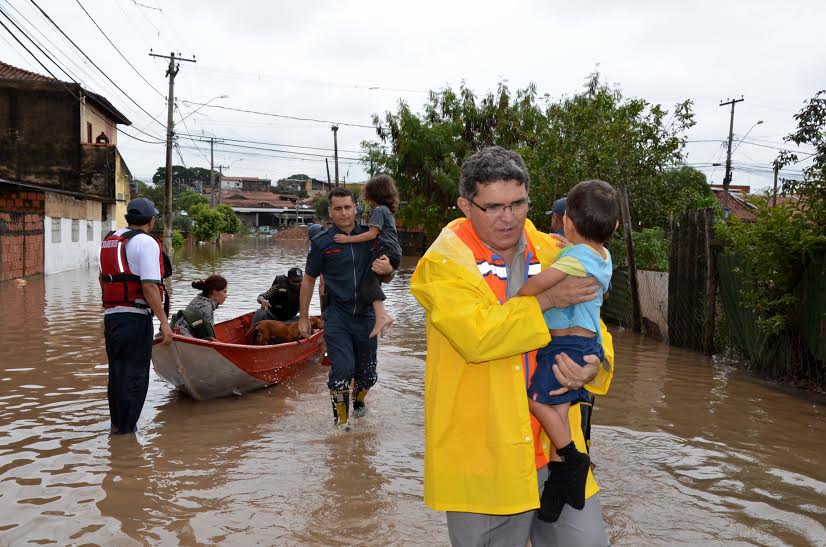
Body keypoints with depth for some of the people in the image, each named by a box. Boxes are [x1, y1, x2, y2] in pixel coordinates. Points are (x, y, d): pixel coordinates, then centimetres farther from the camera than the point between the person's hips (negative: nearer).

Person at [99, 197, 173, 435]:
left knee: (116, 372, 19)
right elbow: (149, 286, -19)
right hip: (134, 318, -8)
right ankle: (127, 429, 7)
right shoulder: (146, 242, -11)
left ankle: (116, 424, 30)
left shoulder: (109, 240, 14)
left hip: (110, 316, 8)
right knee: (135, 375, 1)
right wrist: (164, 322, -18)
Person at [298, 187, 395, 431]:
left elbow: (388, 272, 15)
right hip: (336, 315, -3)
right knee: (343, 369, -14)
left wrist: (387, 269, -11)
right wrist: (303, 317, 9)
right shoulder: (322, 242, -2)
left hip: (365, 314, 3)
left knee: (367, 372, 11)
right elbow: (308, 280, 7)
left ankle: (358, 401, 44)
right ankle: (341, 420, 6)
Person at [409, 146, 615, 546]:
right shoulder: (444, 262, -9)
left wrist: (595, 364, -9)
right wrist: (545, 300, -20)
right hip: (482, 451, -4)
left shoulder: (551, 253, 6)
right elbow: (477, 336, -24)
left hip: (555, 441, 4)